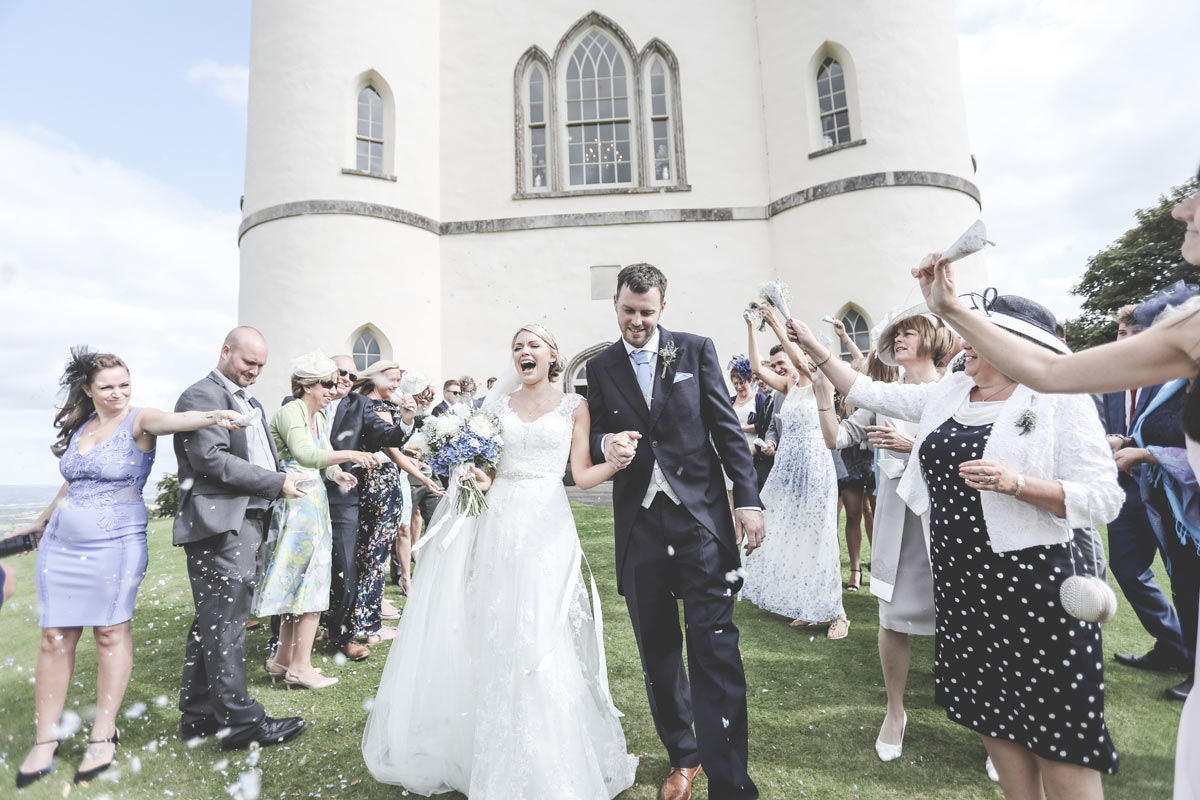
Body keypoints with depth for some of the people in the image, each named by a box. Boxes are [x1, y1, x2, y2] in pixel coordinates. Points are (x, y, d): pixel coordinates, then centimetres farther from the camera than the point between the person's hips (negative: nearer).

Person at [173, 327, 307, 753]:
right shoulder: (202, 395, -7)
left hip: (247, 521, 9)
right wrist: (276, 483, -15)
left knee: (212, 621, 16)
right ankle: (240, 720, 5)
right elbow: (210, 458, -18)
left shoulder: (249, 402, 22)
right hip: (221, 523, -9)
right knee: (225, 623, -3)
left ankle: (198, 714, 27)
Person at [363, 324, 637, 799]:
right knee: (492, 639, 7)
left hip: (547, 527, -3)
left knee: (542, 642, -3)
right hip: (498, 524, 3)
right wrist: (476, 477, -9)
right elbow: (485, 469, 12)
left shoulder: (573, 407, 5)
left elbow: (582, 475, 0)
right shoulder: (499, 406, 12)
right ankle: (495, 753, 29)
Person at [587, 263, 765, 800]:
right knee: (657, 651, 13)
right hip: (639, 523, 3)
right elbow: (596, 438, 10)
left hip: (700, 516, -2)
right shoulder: (600, 368, 9)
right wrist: (607, 444, -14)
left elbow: (727, 429, 1)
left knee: (715, 649, -4)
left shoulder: (696, 350, 4)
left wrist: (749, 499, -5)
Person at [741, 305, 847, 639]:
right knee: (791, 536, 10)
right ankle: (806, 608, 22)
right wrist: (751, 329, -2)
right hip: (787, 467, 7)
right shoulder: (789, 385, 11)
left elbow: (800, 361, -25)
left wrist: (779, 328, -23)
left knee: (817, 536, -3)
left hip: (814, 467, -7)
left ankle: (834, 612, 10)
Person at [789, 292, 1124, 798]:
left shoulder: (1061, 400, -9)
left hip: (1032, 584, -6)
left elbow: (1103, 499, -12)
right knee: (991, 712, 18)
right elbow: (870, 394, 12)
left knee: (1057, 728, 5)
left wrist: (1015, 482, -26)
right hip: (959, 582, 6)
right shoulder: (949, 393, 7)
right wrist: (815, 350, 11)